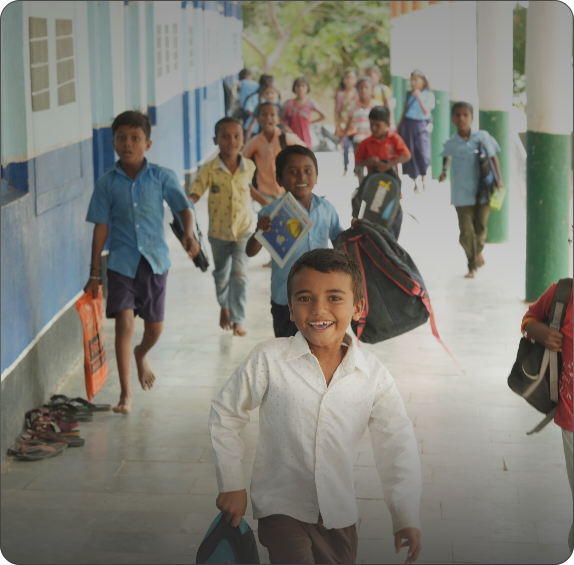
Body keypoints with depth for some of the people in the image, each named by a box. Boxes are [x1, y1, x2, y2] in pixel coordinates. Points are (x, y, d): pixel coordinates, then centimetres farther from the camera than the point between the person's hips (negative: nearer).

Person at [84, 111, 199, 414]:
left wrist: (189, 234, -26)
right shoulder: (107, 182, -4)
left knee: (154, 326, 11)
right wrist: (94, 273, 1)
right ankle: (125, 392, -5)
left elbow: (183, 207, -3)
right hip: (121, 262, -1)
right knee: (125, 322, -13)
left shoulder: (162, 177, -4)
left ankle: (141, 355, 48)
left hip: (154, 260, 1)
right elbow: (101, 227, 0)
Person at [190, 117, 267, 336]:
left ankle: (238, 319, -2)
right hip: (218, 230, 0)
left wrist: (265, 203, 22)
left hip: (243, 229, 0)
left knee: (240, 274, -8)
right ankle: (224, 306, 44)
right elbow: (195, 193, -14)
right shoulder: (209, 169, -15)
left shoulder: (248, 166, -7)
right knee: (221, 273, 19)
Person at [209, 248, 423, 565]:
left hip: (340, 514, 3)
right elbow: (224, 415, -2)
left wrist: (406, 516, -4)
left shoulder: (373, 374, -7)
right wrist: (232, 486, 0)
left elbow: (396, 444, -1)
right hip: (282, 510, -3)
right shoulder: (268, 360, -14)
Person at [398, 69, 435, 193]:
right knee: (410, 154, 0)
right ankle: (416, 184, 8)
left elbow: (427, 112, -10)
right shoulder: (409, 94, 11)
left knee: (423, 152, -17)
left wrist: (420, 98, -17)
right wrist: (398, 127, 16)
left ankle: (424, 177, 9)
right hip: (407, 124, 4)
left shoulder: (429, 95, 0)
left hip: (420, 125, -4)